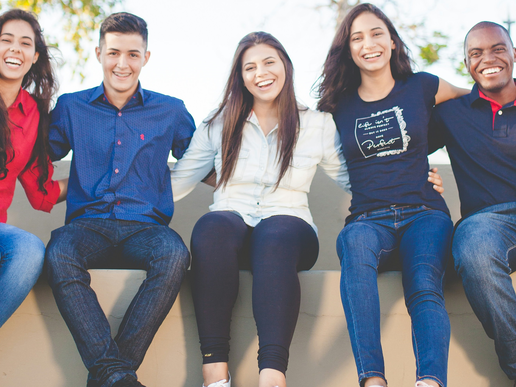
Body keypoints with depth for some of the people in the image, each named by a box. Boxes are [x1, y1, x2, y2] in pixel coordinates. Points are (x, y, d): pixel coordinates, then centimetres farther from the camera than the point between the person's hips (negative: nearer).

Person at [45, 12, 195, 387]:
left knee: (174, 254, -35)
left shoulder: (171, 111, 14)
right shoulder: (71, 107, 16)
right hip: (87, 225, 0)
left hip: (145, 226, 0)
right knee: (59, 255, -35)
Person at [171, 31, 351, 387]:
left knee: (274, 234, -39)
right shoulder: (219, 124, 16)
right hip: (231, 227, 1)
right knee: (212, 227, -37)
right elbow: (178, 182, 16)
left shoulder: (318, 125, 14)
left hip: (289, 228, -1)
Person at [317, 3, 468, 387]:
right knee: (355, 243, -38)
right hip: (369, 219, 0)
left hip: (423, 214, 1)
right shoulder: (340, 106, 15)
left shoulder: (421, 88, 13)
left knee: (425, 286, -33)